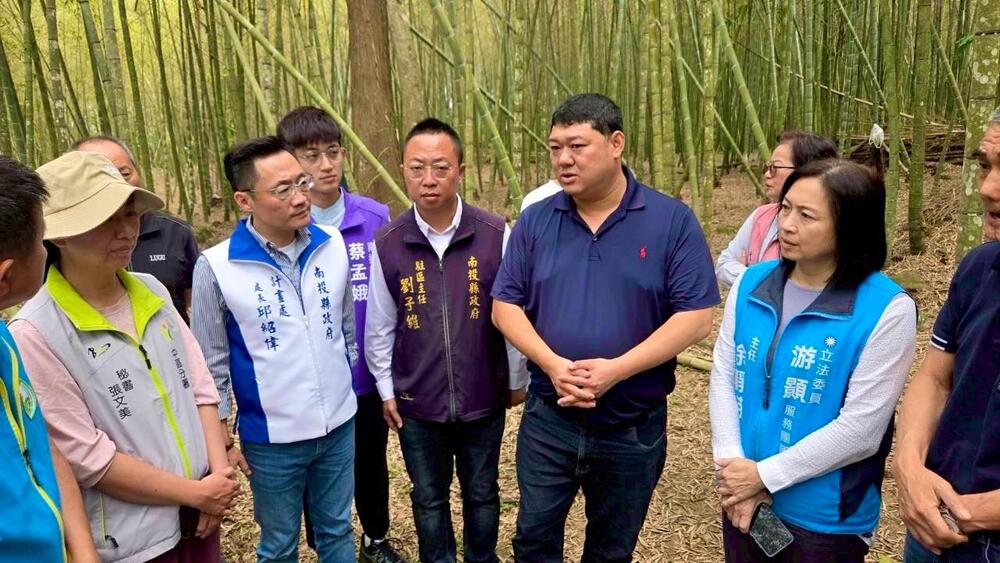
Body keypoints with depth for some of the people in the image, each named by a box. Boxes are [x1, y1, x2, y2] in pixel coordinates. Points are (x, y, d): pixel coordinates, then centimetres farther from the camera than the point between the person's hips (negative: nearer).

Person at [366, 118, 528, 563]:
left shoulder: (496, 235, -13)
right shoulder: (386, 244, -10)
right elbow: (379, 326, 0)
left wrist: (517, 379, 3)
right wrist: (386, 390, 5)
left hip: (484, 397, 0)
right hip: (417, 402, 1)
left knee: (482, 493, 21)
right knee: (428, 497, 20)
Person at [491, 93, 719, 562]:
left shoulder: (672, 220, -9)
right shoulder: (535, 220, -1)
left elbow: (696, 317, -13)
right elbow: (505, 304, -1)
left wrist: (616, 370, -23)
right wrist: (552, 364, -18)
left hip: (634, 426, -1)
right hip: (548, 419, 2)